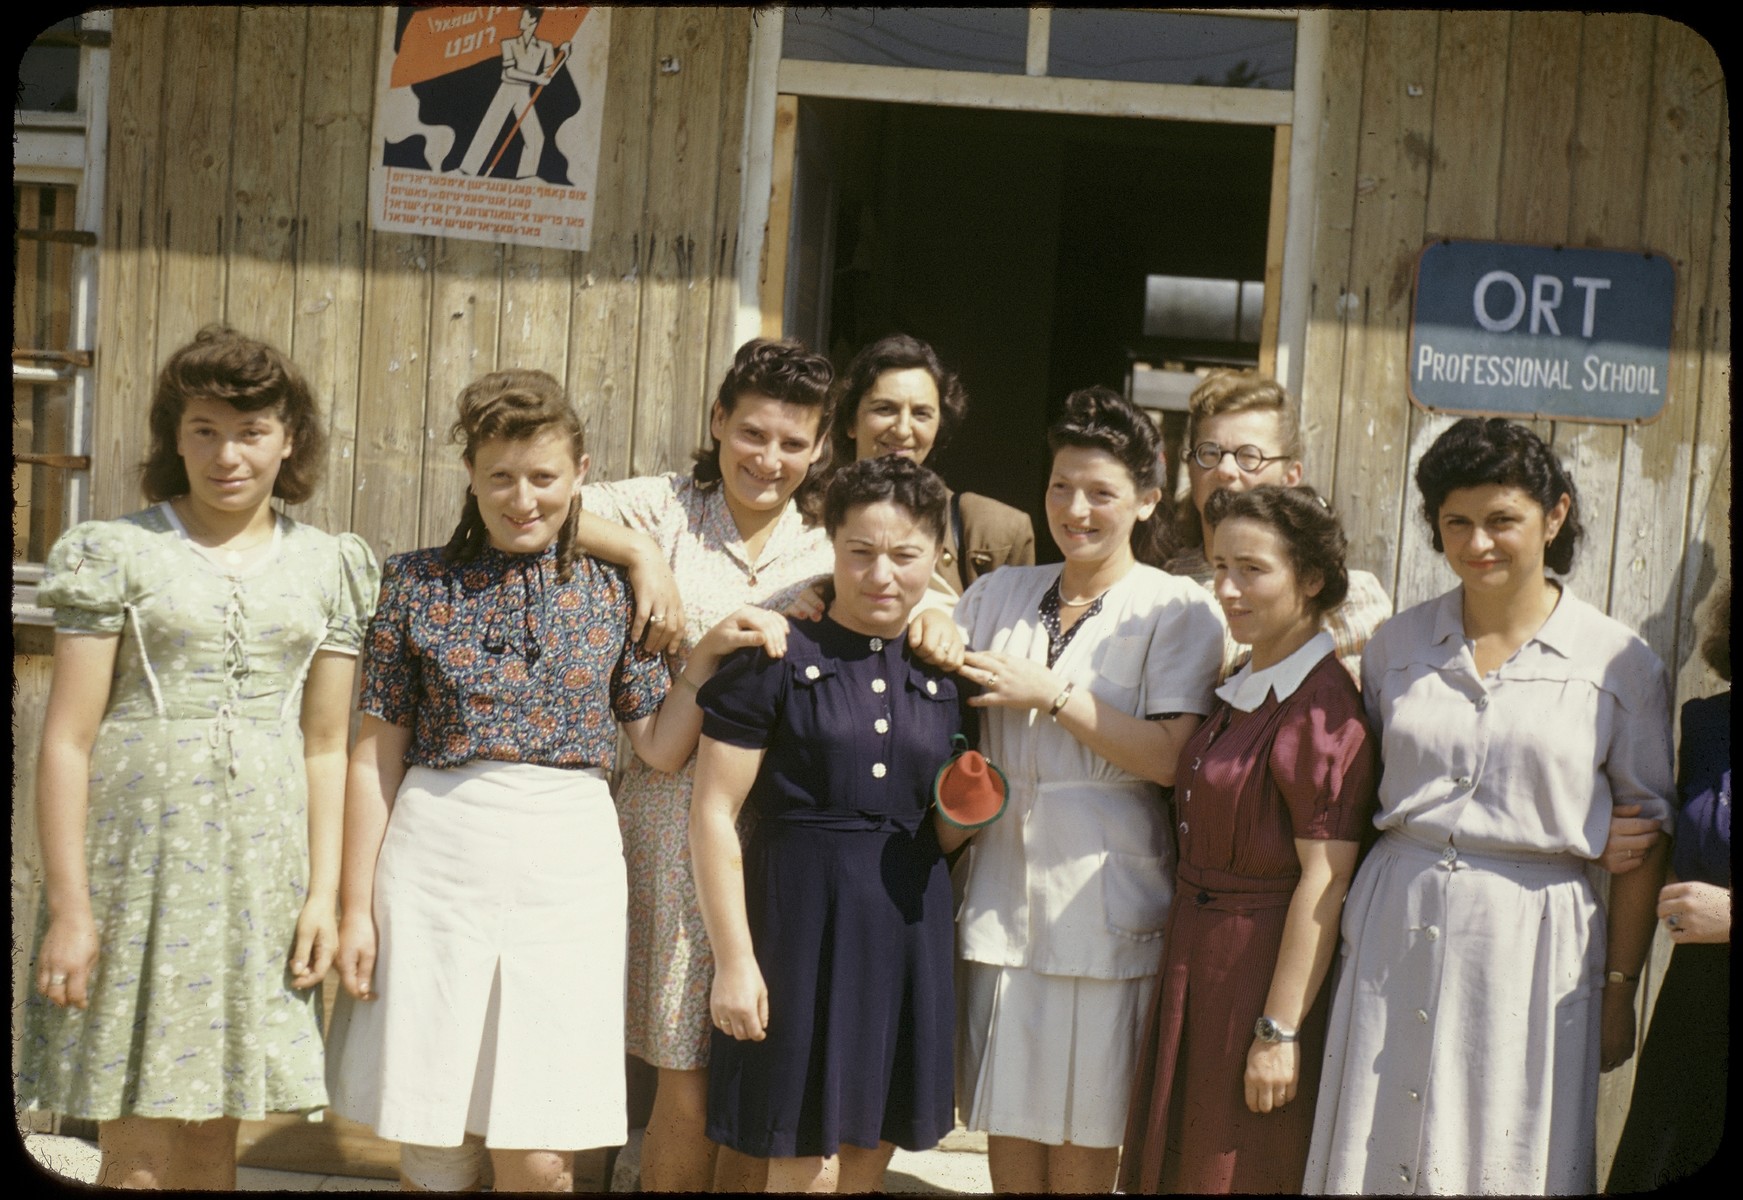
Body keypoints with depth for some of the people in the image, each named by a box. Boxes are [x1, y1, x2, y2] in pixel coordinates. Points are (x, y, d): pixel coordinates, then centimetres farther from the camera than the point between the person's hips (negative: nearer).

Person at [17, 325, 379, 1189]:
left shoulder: (328, 568, 9)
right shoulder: (117, 554, 0)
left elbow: (325, 746, 11)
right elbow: (67, 741, -3)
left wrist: (323, 893, 5)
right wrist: (69, 906, -8)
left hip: (260, 875, 3)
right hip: (139, 865, -3)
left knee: (213, 1143, 10)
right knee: (137, 1159, -1)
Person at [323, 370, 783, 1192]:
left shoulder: (611, 591, 7)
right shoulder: (418, 582, 3)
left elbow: (662, 748, 8)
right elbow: (377, 754, 4)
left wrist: (709, 653, -5)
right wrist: (356, 907, 3)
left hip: (566, 869, 1)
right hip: (435, 864, 0)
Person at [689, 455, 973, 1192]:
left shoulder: (943, 677, 11)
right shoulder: (776, 660, -5)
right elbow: (713, 813, -8)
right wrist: (733, 958, -12)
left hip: (908, 926, 5)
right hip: (801, 917, -5)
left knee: (868, 1159, 12)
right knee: (807, 1167, -1)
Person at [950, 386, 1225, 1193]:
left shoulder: (1178, 609, -3)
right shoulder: (1000, 595, 11)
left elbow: (1168, 756, -14)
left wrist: (1051, 693, -13)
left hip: (1103, 899, -4)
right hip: (1006, 883, 4)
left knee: (1084, 1134, 6)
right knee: (1009, 1124, 9)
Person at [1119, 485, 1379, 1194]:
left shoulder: (1323, 708, -18)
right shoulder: (1238, 693, 10)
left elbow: (1323, 883, -21)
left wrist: (1280, 1030, -21)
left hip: (1266, 968, -8)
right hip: (1195, 961, 8)